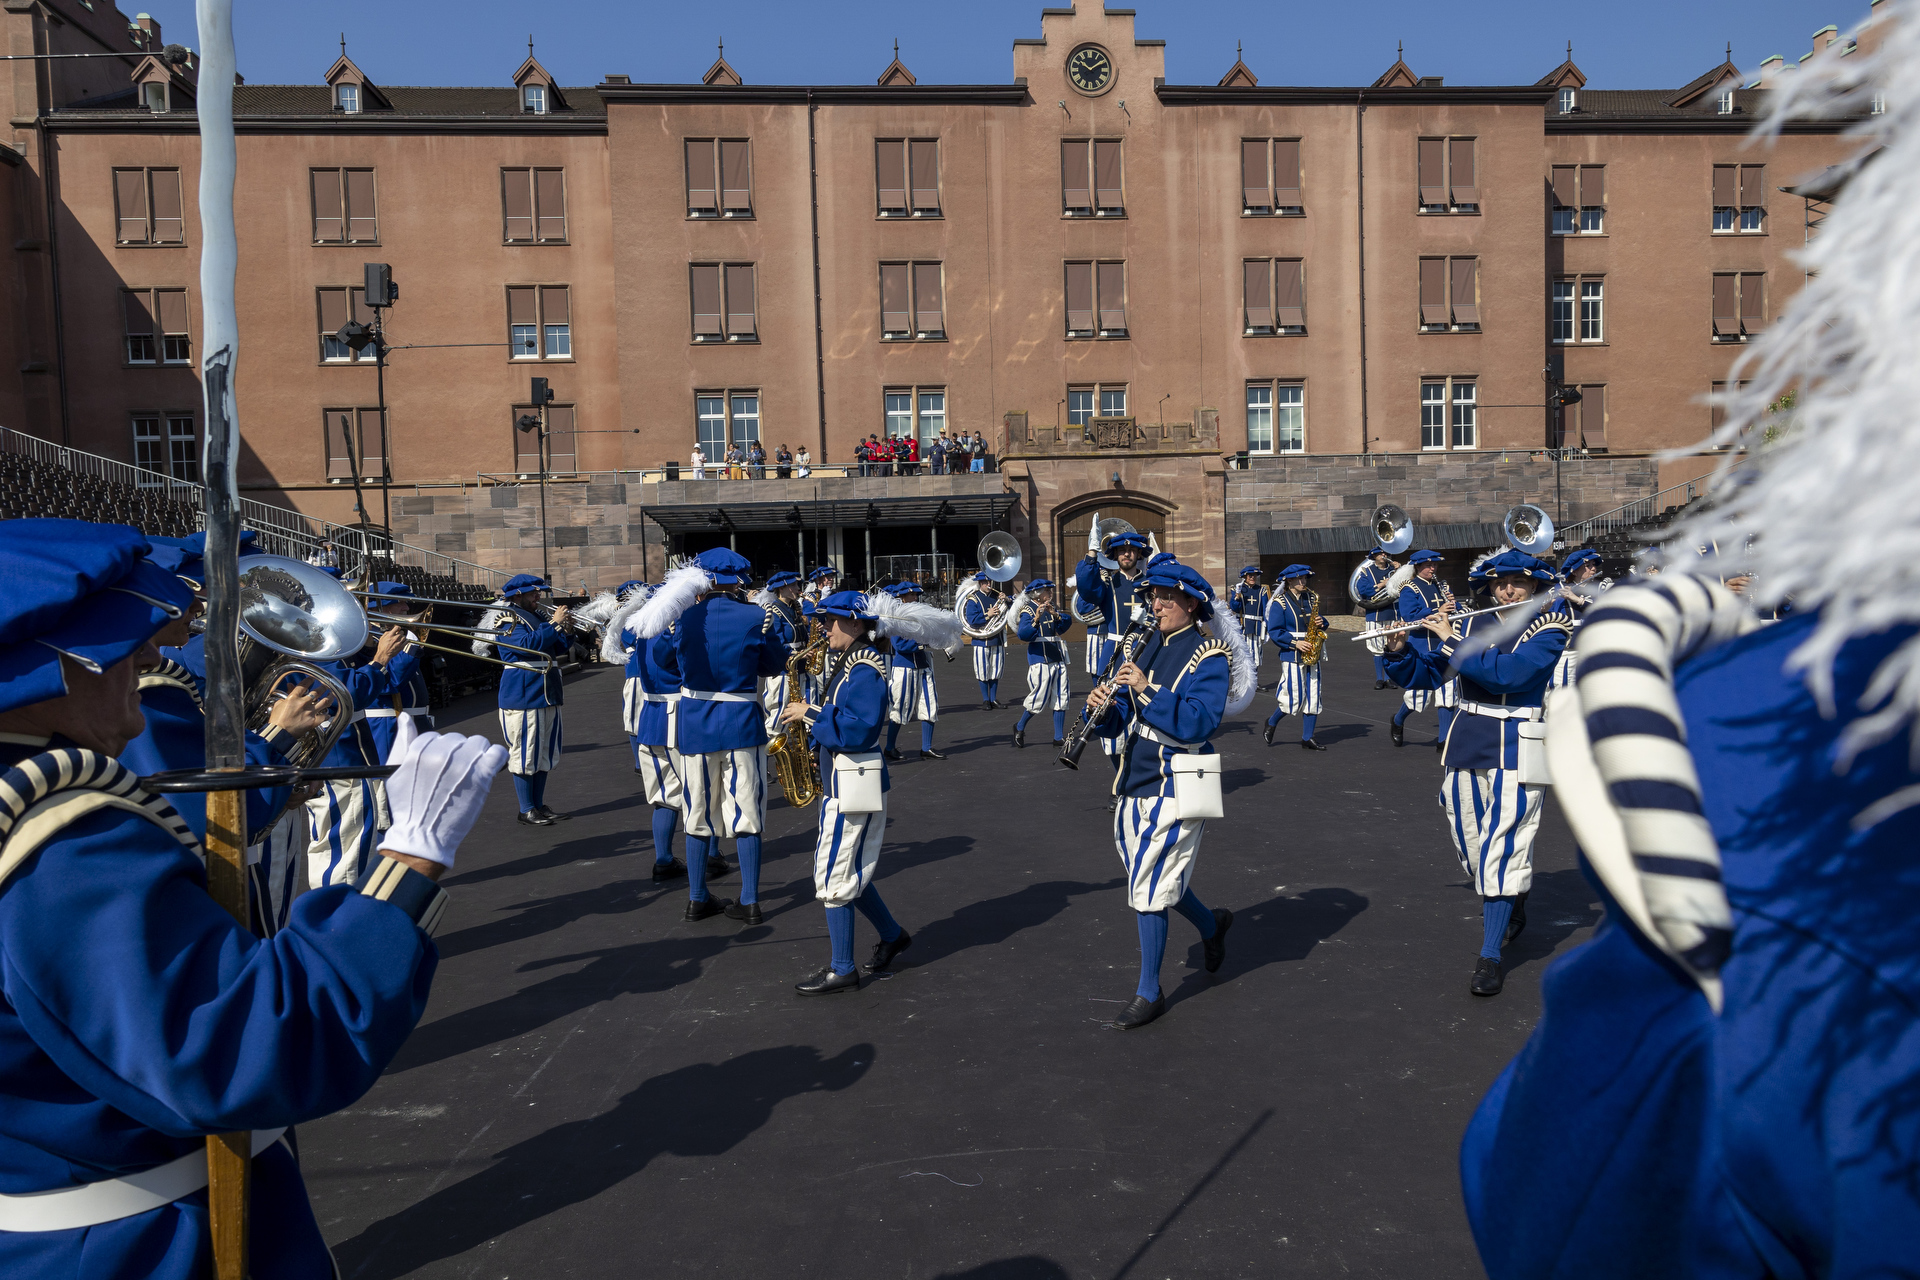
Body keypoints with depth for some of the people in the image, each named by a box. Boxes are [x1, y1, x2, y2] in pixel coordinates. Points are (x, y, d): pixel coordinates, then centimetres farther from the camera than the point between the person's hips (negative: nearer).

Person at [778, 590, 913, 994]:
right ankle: (892, 935, 32)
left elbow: (858, 729, -27)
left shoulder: (865, 670, -18)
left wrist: (811, 714, -19)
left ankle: (842, 971, 8)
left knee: (834, 876, -3)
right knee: (849, 872, 17)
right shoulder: (847, 663, 13)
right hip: (840, 780, 10)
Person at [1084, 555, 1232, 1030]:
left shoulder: (1208, 656, -11)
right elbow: (1119, 723, 8)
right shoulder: (1140, 644, 8)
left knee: (1149, 888, -3)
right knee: (1153, 879, 18)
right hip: (1135, 779, 7)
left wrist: (1147, 690, -30)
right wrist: (1102, 709, -14)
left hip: (1176, 786, -7)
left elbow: (1199, 723, -24)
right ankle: (1211, 924, 46)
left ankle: (1149, 993, 13)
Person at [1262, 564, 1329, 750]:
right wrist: (1295, 643, -18)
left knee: (1313, 696, 3)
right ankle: (1271, 723, 21)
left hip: (1311, 654, 6)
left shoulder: (1311, 598, 12)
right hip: (1291, 655, -6)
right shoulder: (1280, 602, -6)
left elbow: (1318, 620, 20)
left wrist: (1322, 623, -4)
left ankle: (1308, 738, 11)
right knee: (1294, 698, -6)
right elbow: (1274, 630, -9)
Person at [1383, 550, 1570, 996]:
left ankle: (1490, 956, -1)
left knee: (1501, 849, -8)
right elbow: (1424, 676, 6)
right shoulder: (1470, 625, 8)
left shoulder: (1549, 628, -5)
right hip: (1466, 746, 5)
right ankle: (1510, 907, 43)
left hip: (1516, 751, -5)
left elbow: (1509, 671, -22)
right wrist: (1399, 650, -12)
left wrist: (1453, 643, -19)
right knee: (1469, 843, 14)